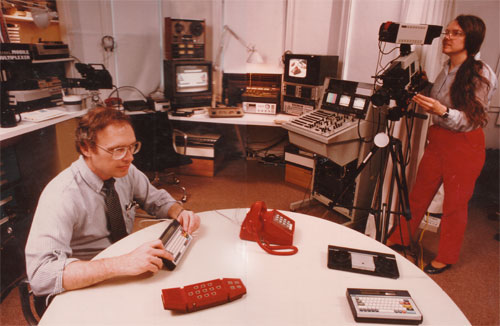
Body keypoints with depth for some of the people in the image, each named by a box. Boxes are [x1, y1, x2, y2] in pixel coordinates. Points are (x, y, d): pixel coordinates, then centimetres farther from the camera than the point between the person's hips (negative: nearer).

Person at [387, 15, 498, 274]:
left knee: (454, 205, 6)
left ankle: (446, 258, 23)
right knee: (418, 194, 12)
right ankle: (399, 240, 28)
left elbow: (472, 120, -18)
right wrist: (424, 102, 7)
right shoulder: (446, 70, 7)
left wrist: (443, 111, -33)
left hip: (465, 148, -6)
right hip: (437, 141, 6)